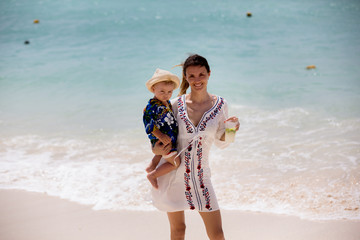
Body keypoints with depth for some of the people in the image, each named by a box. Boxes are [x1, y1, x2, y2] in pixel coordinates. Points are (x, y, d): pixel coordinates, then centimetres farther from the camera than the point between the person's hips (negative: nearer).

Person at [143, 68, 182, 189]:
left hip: (170, 138, 9)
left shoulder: (167, 103, 5)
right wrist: (160, 136, -29)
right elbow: (149, 123, -23)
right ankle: (152, 175, 1)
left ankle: (151, 167, 56)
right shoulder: (152, 105, -22)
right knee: (175, 162, -9)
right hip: (161, 140, -9)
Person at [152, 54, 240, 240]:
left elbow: (221, 143, 9)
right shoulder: (177, 104, -5)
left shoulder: (220, 104, -1)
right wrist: (155, 149, -12)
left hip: (200, 175, 1)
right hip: (172, 174, 0)